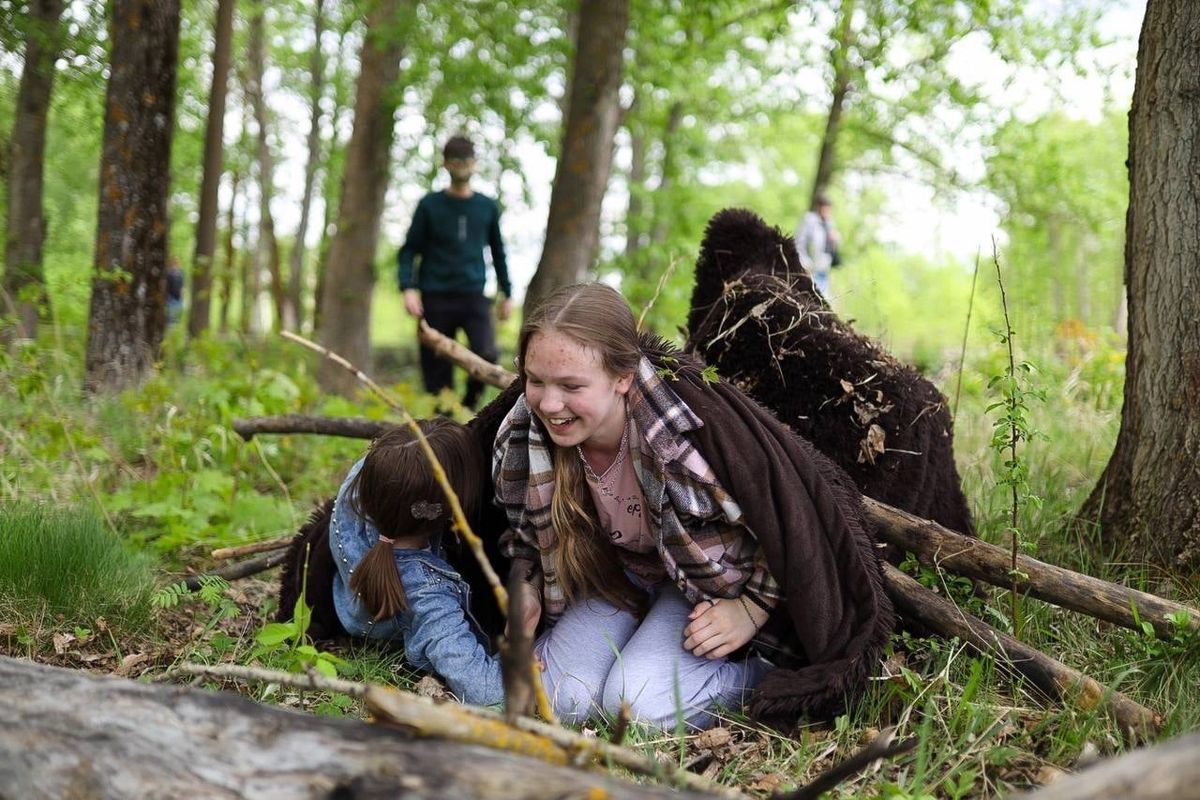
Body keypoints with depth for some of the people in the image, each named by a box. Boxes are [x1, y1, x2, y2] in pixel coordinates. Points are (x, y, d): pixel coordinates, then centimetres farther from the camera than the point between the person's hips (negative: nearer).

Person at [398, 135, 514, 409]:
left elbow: (498, 251, 21)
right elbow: (409, 250, 4)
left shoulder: (487, 207, 11)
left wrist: (507, 293, 18)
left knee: (487, 354, -22)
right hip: (436, 298, -1)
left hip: (474, 296, 1)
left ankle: (468, 406, 0)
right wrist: (408, 288, -11)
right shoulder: (430, 205, 5)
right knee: (437, 374, -1)